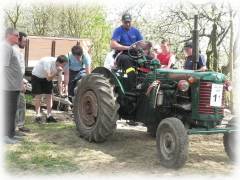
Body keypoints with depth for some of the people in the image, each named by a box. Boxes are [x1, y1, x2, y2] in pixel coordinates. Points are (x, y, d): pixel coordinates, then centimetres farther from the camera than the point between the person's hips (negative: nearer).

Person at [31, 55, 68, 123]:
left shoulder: (59, 66, -17)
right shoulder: (48, 62, -37)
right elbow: (48, 78, -38)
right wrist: (57, 71, -49)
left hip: (47, 77, 6)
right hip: (37, 76, -6)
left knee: (49, 95, -2)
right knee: (38, 96, -8)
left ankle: (49, 116, 2)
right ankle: (38, 116, 0)